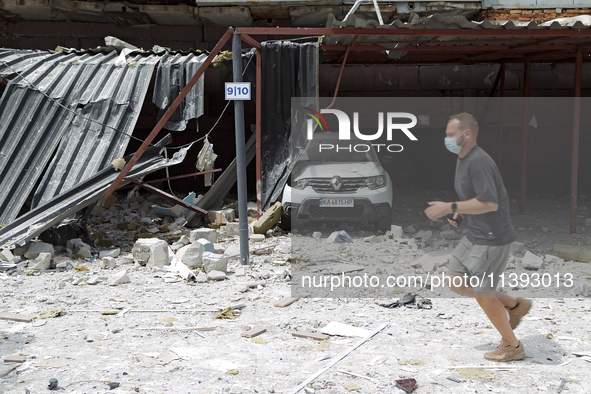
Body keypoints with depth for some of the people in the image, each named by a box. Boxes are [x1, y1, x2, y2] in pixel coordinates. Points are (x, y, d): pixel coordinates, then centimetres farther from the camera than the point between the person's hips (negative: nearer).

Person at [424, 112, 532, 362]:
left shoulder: (478, 162, -22)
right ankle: (514, 306, 24)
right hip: (475, 235, 10)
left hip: (493, 238, -10)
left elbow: (490, 203, -30)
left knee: (483, 294, -1)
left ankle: (512, 347, 19)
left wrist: (450, 207, -29)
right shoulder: (463, 160, 10)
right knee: (456, 283, 12)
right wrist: (458, 213, 5)